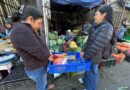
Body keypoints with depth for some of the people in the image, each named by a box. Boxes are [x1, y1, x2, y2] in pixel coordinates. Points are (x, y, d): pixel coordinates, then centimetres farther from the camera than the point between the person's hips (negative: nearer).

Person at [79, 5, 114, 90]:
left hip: (94, 57, -8)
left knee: (92, 72, 13)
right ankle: (85, 80, 51)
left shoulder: (106, 28, -26)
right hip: (89, 54, 8)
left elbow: (96, 46, -26)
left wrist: (85, 55, -19)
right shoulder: (96, 25, 2)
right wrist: (85, 51, 6)